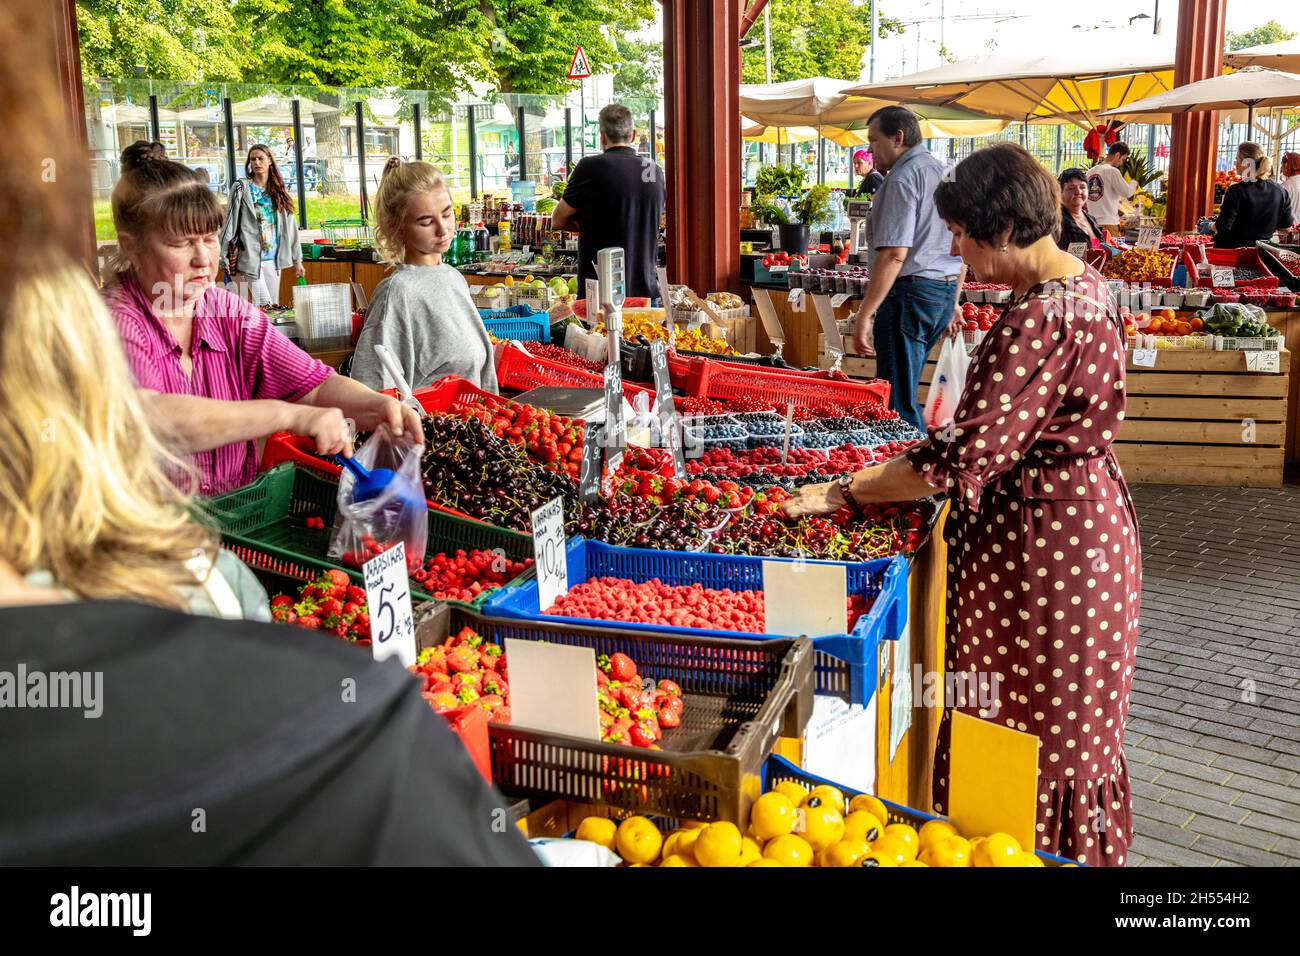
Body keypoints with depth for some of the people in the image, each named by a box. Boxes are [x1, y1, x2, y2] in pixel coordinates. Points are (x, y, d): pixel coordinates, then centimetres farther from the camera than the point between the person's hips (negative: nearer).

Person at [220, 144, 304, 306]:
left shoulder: (279, 191, 12)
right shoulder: (241, 188, -1)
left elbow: (289, 226, 13)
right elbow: (230, 223, -5)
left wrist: (297, 260, 12)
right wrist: (223, 256, -11)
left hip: (273, 259, 5)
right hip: (251, 258, -5)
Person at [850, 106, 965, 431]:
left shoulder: (903, 179, -11)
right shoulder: (944, 173, 17)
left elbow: (894, 255, -20)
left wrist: (864, 315, -19)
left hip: (910, 293, -10)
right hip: (945, 293, 10)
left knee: (897, 403, -5)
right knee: (905, 390, 17)